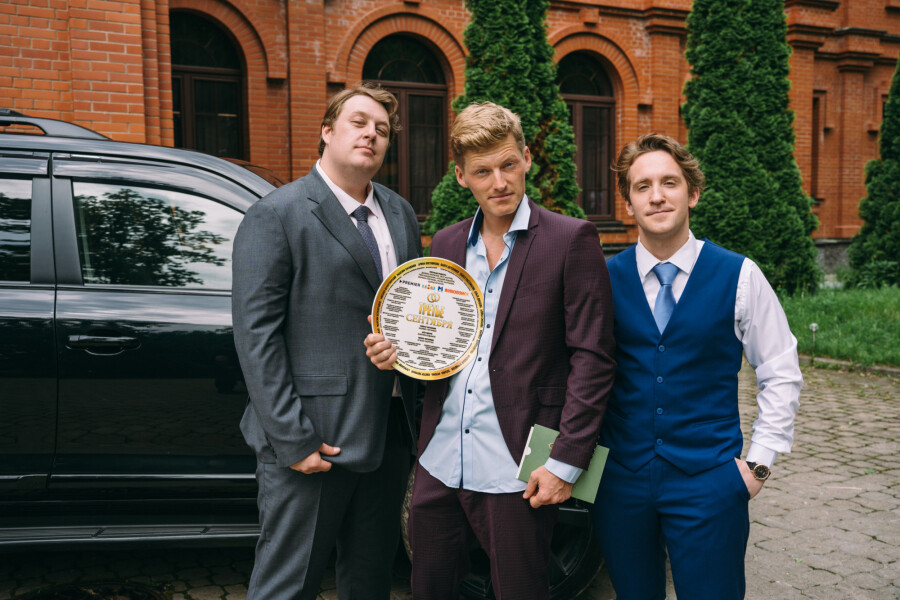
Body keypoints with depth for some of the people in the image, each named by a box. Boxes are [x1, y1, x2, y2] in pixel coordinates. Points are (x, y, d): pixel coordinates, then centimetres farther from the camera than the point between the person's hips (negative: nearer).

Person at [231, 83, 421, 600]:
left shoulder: (401, 214, 12)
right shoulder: (276, 216, -8)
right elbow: (256, 333, -13)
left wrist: (419, 410, 4)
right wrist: (291, 438, -16)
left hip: (390, 432, 6)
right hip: (314, 440, -6)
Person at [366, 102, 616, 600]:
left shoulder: (571, 240, -6)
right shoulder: (445, 244, 10)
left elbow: (592, 358, -9)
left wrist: (566, 462, -12)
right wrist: (397, 349, -3)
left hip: (514, 468, -5)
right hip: (439, 461, 5)